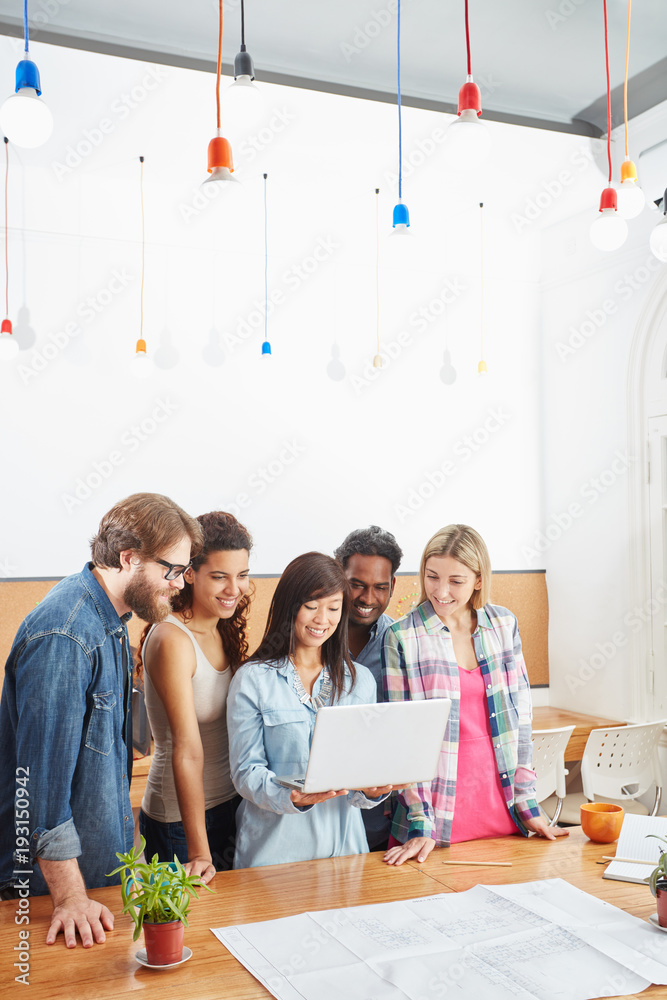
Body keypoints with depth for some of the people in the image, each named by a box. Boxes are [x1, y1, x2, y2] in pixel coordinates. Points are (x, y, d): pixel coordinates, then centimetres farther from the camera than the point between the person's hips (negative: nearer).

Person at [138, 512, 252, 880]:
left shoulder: (226, 632, 2)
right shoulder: (172, 640, -22)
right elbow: (187, 750, -25)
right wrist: (199, 852, -26)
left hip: (230, 804, 7)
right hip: (181, 819, -7)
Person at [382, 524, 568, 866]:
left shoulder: (504, 625, 3)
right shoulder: (401, 637, -7)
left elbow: (520, 717, 7)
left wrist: (526, 806, 4)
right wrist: (420, 825, -12)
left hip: (500, 805, 3)